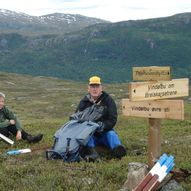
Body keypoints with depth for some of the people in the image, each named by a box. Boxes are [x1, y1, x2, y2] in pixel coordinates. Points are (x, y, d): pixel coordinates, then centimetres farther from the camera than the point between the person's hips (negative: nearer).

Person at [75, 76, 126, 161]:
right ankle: (91, 152, -59)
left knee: (111, 134, -31)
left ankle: (118, 149, -63)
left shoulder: (108, 100, 3)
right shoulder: (84, 101, 9)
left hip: (105, 132, -1)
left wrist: (103, 125, -24)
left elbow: (113, 120, -3)